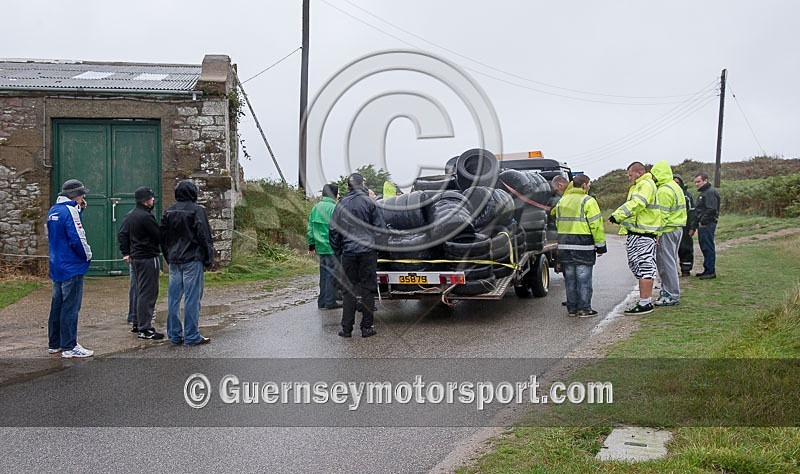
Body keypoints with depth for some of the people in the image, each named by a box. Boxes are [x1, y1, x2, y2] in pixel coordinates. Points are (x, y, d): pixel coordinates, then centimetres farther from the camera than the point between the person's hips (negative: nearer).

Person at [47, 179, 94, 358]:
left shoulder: (53, 210, 11)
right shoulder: (69, 210, -17)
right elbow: (77, 238, -22)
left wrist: (79, 209, 6)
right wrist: (88, 255, -5)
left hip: (57, 267, 9)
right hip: (72, 268, -9)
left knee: (57, 305, 15)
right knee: (70, 307, -4)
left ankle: (54, 343, 24)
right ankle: (69, 347, 0)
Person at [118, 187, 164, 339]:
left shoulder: (129, 216, 12)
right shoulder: (146, 217, -19)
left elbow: (121, 235, 16)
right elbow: (159, 236, -18)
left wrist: (126, 253, 19)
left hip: (135, 257, 10)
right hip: (148, 258, -10)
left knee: (138, 291, 19)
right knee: (148, 293, -7)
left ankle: (137, 324, 27)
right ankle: (145, 329, -7)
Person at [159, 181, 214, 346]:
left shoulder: (168, 212, 10)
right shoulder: (197, 210, -9)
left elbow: (163, 238, 15)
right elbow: (204, 236, -10)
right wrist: (209, 259, -3)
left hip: (174, 261, 6)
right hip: (192, 260, -6)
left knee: (174, 298, 9)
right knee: (192, 298, -3)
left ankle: (174, 335, 14)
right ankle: (191, 336, 0)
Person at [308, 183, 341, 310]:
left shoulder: (315, 208, 12)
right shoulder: (333, 208, -13)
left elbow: (310, 228, 15)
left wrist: (311, 245, 19)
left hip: (321, 247, 8)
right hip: (331, 247, -8)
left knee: (324, 274, 14)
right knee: (332, 273, -1)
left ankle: (322, 301, 18)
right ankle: (330, 302, 2)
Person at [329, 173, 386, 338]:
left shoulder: (341, 204, 7)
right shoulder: (369, 202, -1)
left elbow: (334, 230, 9)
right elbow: (380, 227, -2)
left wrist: (338, 251, 16)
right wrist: (375, 244, 10)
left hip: (348, 252, 2)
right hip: (367, 251, -2)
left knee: (349, 290, 7)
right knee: (367, 289, 4)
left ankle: (346, 328, 5)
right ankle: (366, 327, 5)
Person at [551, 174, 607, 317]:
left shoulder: (562, 201, 15)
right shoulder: (588, 201, -8)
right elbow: (596, 225, -10)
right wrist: (601, 245, -4)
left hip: (565, 246, 6)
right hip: (583, 246, -6)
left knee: (570, 279, 11)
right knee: (584, 279, 0)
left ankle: (572, 308, 15)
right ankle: (584, 309, 2)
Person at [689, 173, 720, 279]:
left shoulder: (711, 192, -11)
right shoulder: (702, 193, 22)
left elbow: (711, 209, -23)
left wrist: (702, 221, -17)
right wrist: (693, 227, 24)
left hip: (707, 225, -10)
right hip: (702, 225, 10)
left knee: (708, 248, -7)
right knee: (704, 248, 13)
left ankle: (711, 271, -3)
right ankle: (707, 270, 20)